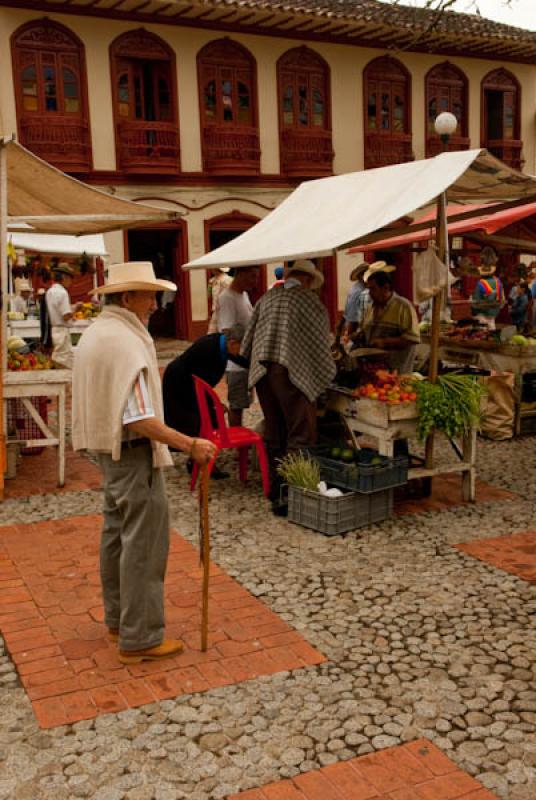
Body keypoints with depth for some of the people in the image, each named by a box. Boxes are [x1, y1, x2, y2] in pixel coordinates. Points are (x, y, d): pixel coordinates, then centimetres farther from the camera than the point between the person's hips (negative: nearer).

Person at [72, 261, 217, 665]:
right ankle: (140, 638, 7)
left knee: (116, 533, 19)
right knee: (143, 542, -2)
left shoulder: (93, 333, 8)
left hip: (107, 449, 10)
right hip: (134, 452, -10)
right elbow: (139, 420, -27)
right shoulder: (127, 343, -23)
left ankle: (119, 618, 33)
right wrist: (190, 445, -25)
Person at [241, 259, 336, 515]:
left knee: (273, 434, 13)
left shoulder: (267, 298, 17)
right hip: (291, 372, -6)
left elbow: (248, 340, 18)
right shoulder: (310, 300, 4)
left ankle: (275, 492, 20)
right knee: (301, 435, -2)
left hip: (261, 370, 6)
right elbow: (322, 340, 9)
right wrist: (326, 374, 22)